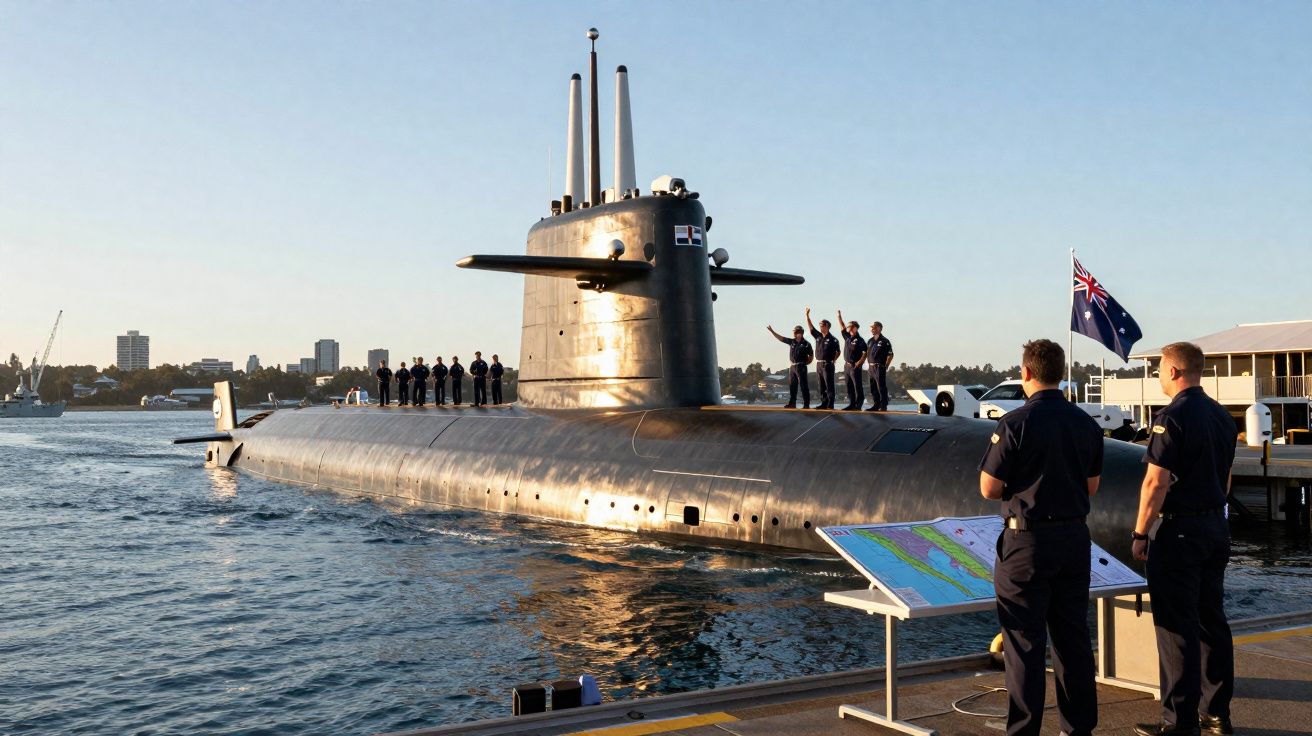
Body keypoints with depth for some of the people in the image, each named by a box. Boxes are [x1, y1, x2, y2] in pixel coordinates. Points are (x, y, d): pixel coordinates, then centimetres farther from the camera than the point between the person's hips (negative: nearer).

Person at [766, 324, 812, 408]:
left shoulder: (806, 344, -5)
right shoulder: (792, 342, 10)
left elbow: (811, 356, 3)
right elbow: (781, 338, 15)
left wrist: (806, 363, -4)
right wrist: (772, 331, 14)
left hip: (801, 367, -6)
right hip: (792, 366, 6)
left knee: (804, 386, -6)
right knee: (792, 386, 8)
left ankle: (806, 404, -4)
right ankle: (792, 403, 13)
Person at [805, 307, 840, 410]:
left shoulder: (833, 339, -6)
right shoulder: (818, 336, 11)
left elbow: (838, 351, 1)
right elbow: (811, 327, 13)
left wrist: (833, 360, -6)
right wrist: (807, 315, 9)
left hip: (827, 365, -7)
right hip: (818, 364, 7)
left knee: (829, 386, -5)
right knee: (821, 386, 9)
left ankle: (830, 404, -5)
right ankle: (824, 403, 15)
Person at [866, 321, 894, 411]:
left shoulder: (884, 341, -7)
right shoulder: (870, 341, 14)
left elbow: (890, 355, -7)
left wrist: (885, 366, -10)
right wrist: (868, 363, 10)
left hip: (880, 367, -7)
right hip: (871, 367, 7)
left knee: (881, 387, -6)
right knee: (873, 388, 10)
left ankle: (883, 406, -2)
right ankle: (876, 405, 18)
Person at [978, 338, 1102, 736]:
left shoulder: (1014, 423, -15)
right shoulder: (1086, 423, 4)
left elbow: (989, 488, -12)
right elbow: (1091, 486, 11)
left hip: (1028, 540, -6)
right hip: (1075, 537, 6)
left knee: (1024, 642, 2)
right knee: (1073, 638, 14)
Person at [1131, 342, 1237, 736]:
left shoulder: (1172, 417, -16)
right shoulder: (1222, 416, 10)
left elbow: (1156, 482, -19)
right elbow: (1225, 478, 17)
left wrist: (1141, 533, -12)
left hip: (1179, 530, -8)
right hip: (1216, 527, 8)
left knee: (1177, 627, -3)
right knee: (1212, 620, 14)